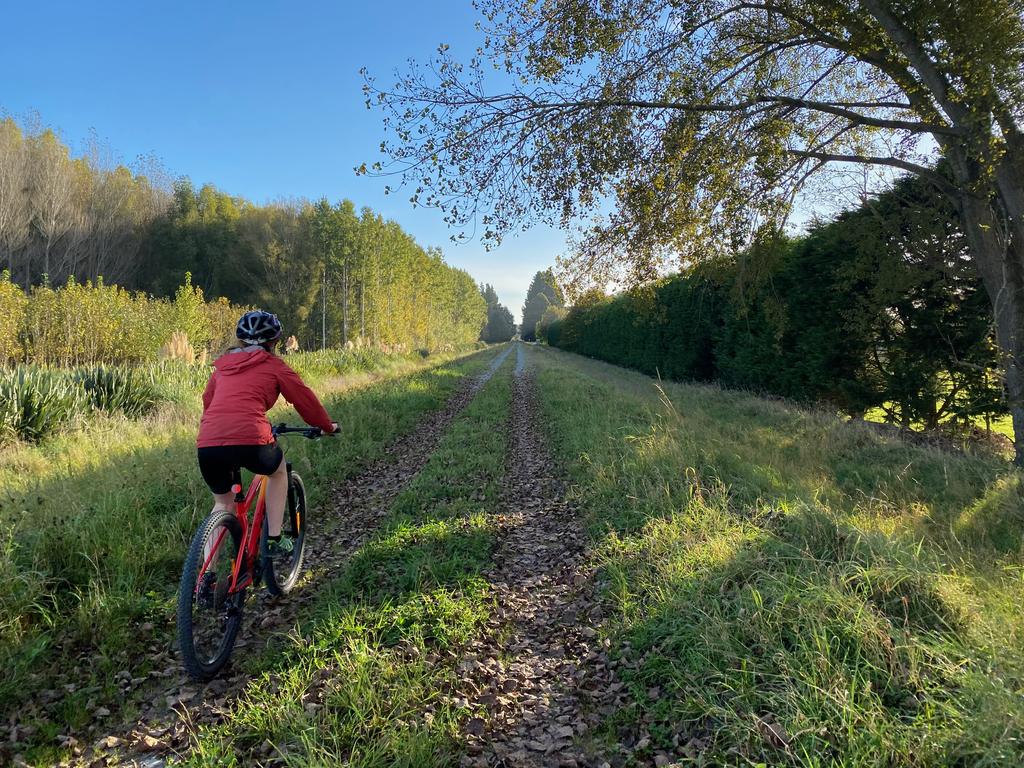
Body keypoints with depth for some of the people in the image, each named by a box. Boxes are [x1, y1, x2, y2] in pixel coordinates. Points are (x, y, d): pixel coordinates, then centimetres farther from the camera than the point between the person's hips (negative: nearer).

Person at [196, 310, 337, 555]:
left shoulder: (221, 365, 25)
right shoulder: (274, 365, 12)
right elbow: (305, 398, 18)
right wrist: (328, 426, 34)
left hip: (208, 444, 4)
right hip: (250, 439, -4)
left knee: (222, 502, 27)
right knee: (278, 471, 29)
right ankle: (275, 540, 26)